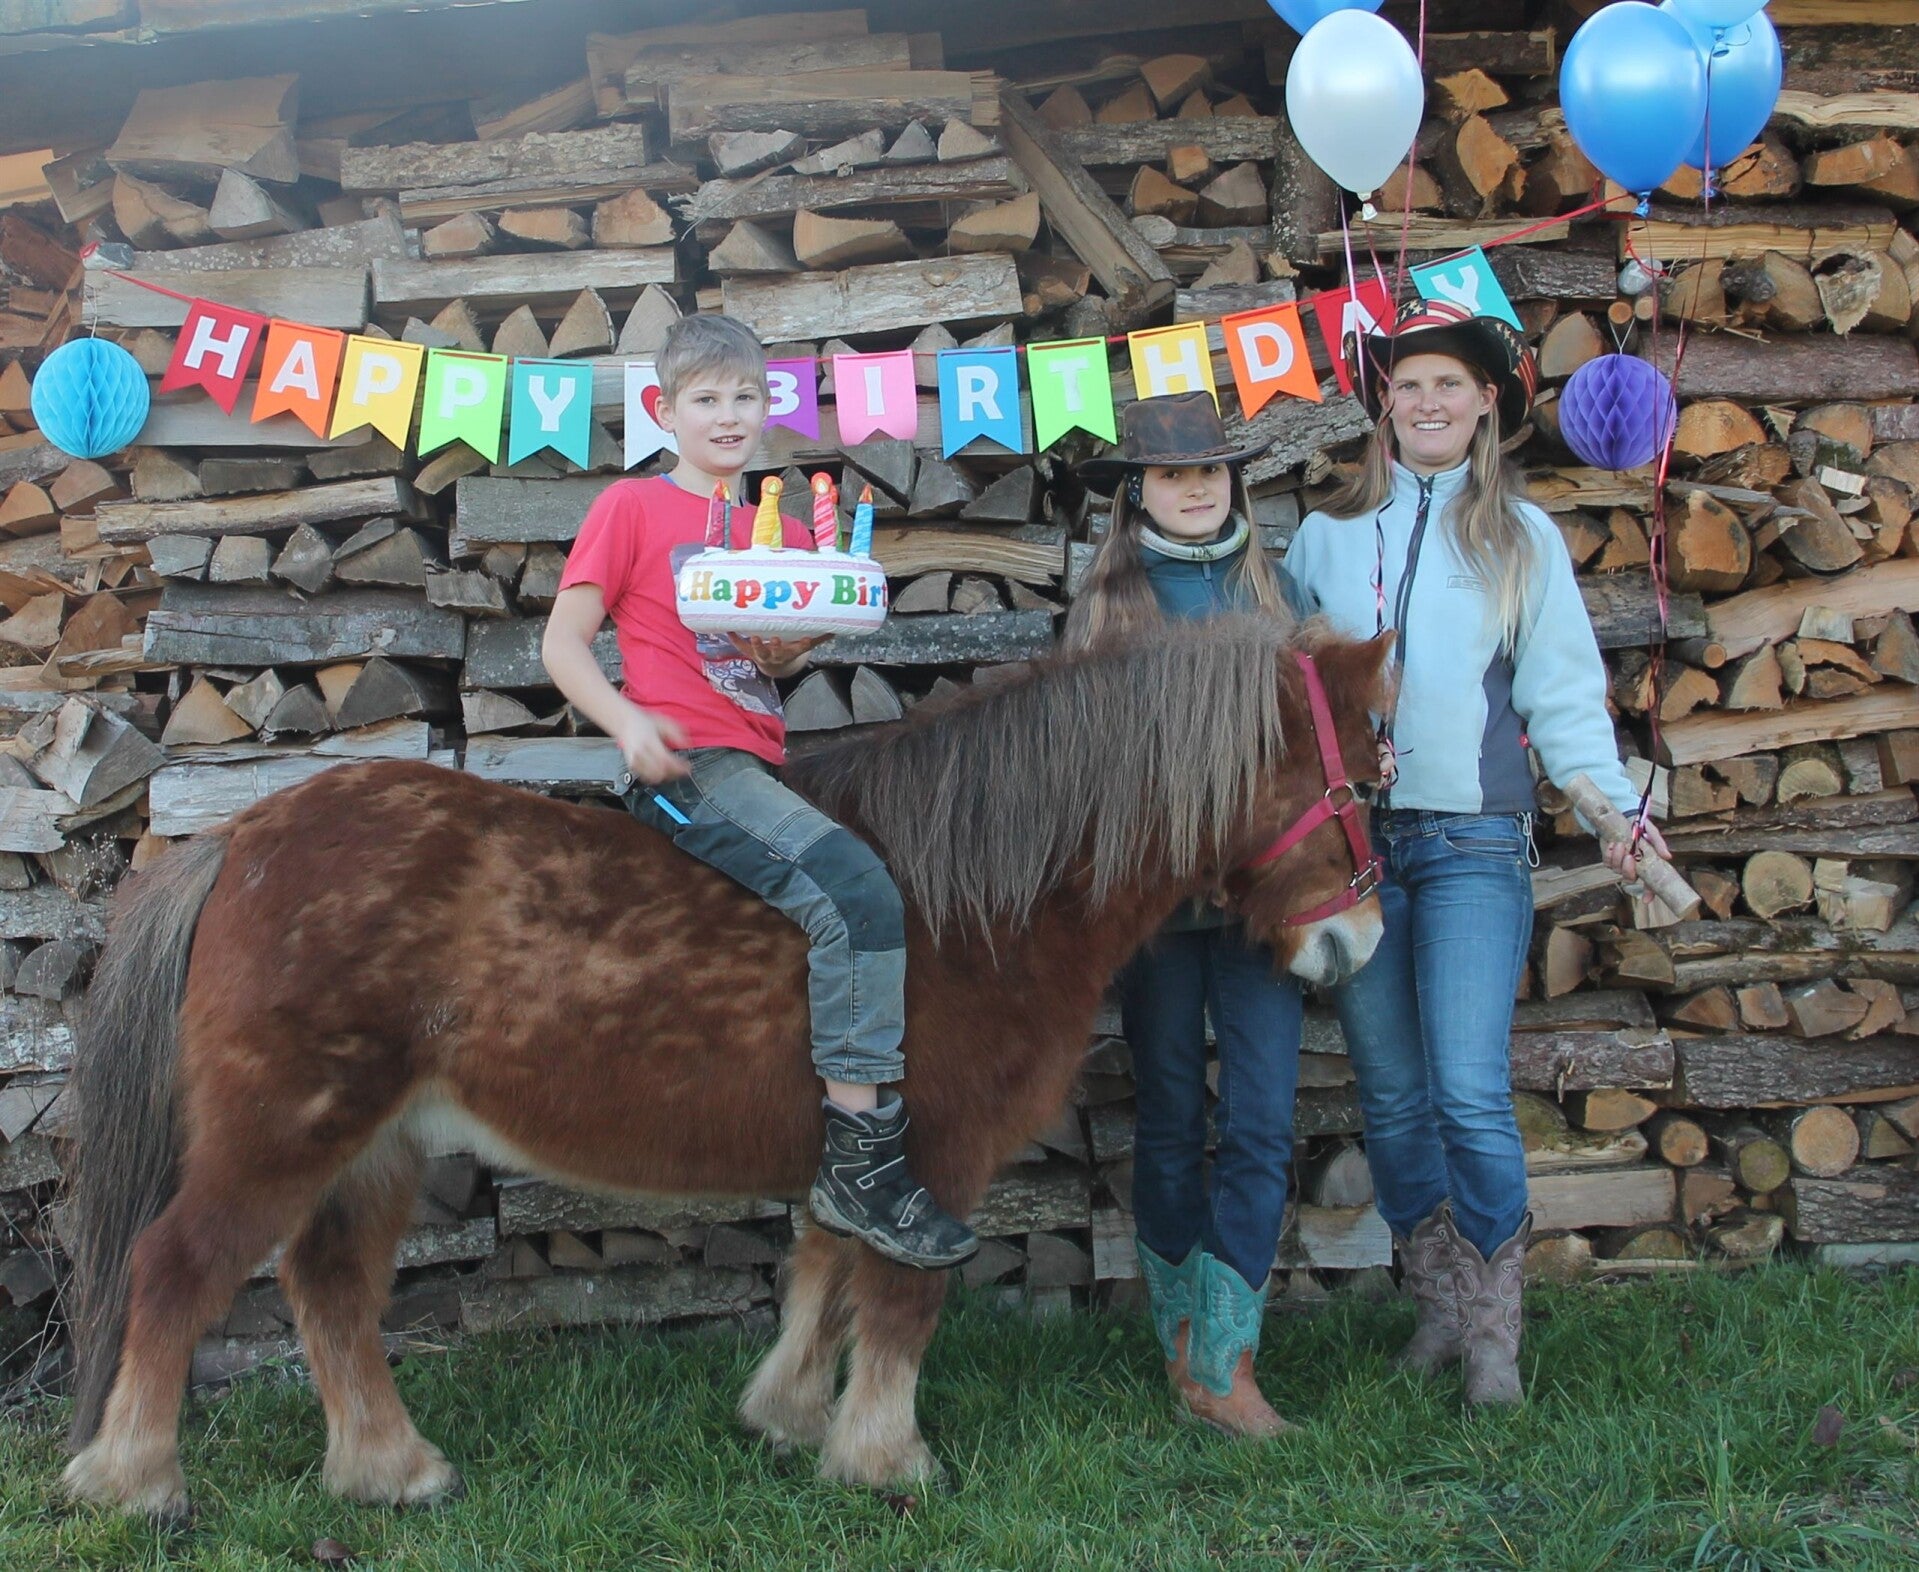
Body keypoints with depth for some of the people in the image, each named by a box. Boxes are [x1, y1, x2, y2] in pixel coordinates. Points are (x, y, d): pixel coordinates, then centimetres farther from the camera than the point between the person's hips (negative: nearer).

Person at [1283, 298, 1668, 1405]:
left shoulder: (1523, 537, 7)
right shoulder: (1328, 536, 11)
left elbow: (1564, 693, 4)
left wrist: (1615, 805, -7)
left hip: (1474, 842, -2)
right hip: (1351, 840, 3)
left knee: (1470, 1093, -11)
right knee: (1392, 1095, 7)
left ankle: (1495, 1328, 6)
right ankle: (1439, 1306, 23)